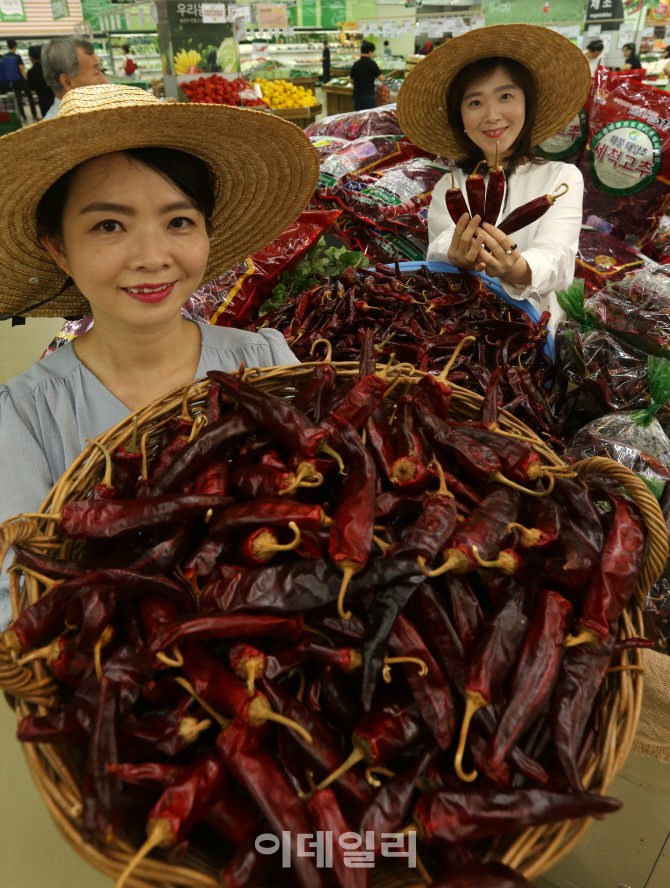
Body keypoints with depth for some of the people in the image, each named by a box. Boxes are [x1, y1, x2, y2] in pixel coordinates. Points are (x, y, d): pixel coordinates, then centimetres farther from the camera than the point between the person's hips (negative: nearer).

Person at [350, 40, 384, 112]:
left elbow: (351, 81, 12)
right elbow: (381, 79, -7)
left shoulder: (355, 64, 6)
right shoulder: (372, 63, -8)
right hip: (369, 95, -5)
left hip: (357, 96, 5)